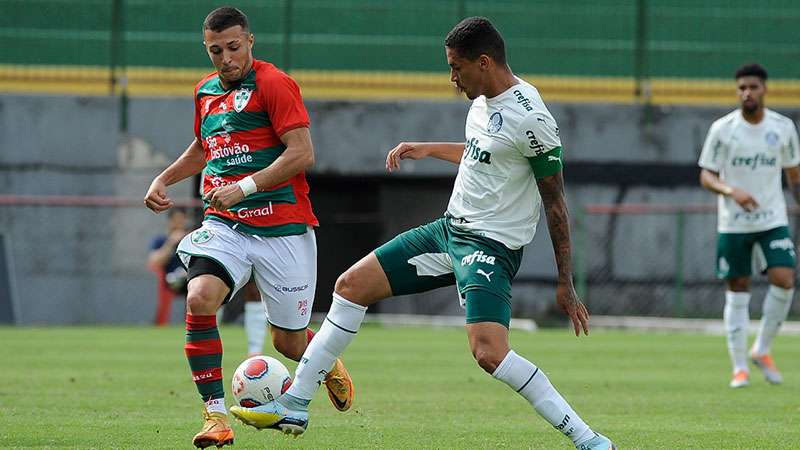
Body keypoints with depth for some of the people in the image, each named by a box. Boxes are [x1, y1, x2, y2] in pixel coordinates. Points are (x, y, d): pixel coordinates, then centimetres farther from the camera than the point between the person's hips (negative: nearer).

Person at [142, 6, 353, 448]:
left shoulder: (273, 84, -8)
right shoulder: (205, 90, 14)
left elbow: (302, 153, -16)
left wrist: (245, 187, -22)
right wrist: (163, 179, 19)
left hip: (282, 226, -5)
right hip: (224, 225, 5)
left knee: (289, 342, 3)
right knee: (199, 299, -25)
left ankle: (328, 364, 41)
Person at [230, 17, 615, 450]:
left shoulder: (530, 119, -21)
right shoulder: (485, 99, 6)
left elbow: (555, 202, -17)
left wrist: (566, 283, -15)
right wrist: (430, 149, 26)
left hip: (491, 246, -10)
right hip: (451, 228, 10)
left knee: (489, 352, -28)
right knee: (351, 285, 9)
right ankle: (294, 406, 16)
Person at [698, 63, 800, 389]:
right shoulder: (723, 129, -5)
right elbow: (706, 176, -5)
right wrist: (731, 191, -23)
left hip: (773, 220, 1)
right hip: (732, 224, -1)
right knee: (737, 291, 1)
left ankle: (762, 350, 4)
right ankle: (740, 367, 9)